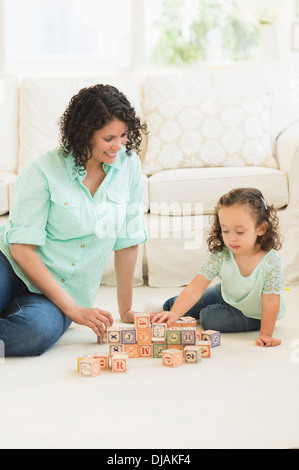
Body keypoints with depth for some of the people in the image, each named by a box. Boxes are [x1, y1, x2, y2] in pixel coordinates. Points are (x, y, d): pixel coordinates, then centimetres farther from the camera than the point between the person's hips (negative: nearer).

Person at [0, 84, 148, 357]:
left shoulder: (129, 164, -2)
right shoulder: (43, 171, -12)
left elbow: (127, 240, 5)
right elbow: (22, 249, -14)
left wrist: (126, 310, 8)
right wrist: (73, 309, -18)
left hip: (65, 291, 3)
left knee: (41, 330, -34)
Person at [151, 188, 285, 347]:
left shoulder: (270, 261, -35)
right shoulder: (220, 256, -28)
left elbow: (271, 302, -27)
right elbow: (194, 289, -34)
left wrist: (265, 334, -27)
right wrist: (174, 313, -47)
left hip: (254, 315, -3)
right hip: (227, 296, 4)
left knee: (210, 318, -23)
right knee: (174, 305, 3)